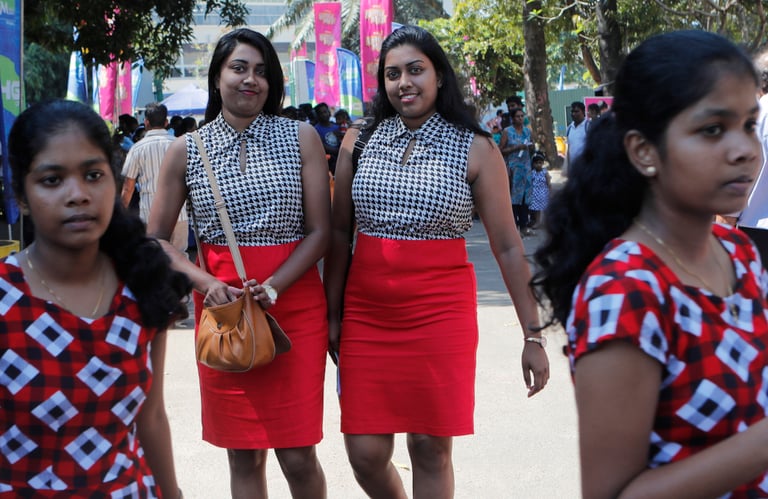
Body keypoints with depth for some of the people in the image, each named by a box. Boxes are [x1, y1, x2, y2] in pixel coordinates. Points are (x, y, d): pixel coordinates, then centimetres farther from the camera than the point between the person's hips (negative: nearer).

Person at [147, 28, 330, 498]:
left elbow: (320, 231, -1)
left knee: (298, 456, -1)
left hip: (296, 305, -1)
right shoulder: (186, 151, 3)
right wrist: (206, 284, -11)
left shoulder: (301, 137, 2)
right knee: (244, 455, 8)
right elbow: (157, 239, 6)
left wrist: (272, 287, -15)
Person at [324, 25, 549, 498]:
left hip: (440, 312, -2)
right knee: (366, 452, 4)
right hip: (367, 313, 3)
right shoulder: (359, 142, 6)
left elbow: (508, 247, 0)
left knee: (430, 449, 3)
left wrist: (533, 335, -2)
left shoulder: (475, 149, -1)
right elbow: (340, 233, 11)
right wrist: (332, 314, 8)